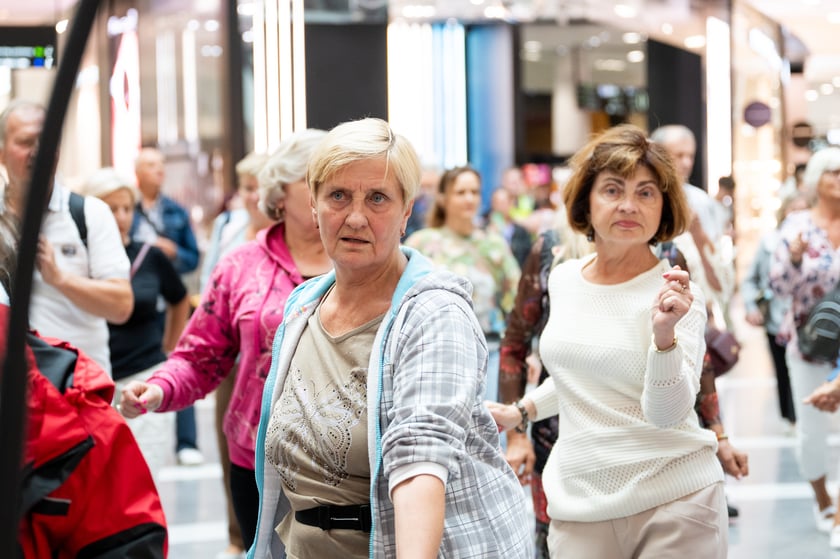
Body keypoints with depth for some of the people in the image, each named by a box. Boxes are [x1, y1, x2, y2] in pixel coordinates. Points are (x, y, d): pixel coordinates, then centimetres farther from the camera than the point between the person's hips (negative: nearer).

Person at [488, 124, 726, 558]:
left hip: (671, 505, -4)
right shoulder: (563, 279, 5)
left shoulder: (675, 294, -10)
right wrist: (521, 411, 27)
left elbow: (666, 413, -20)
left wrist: (664, 334, -33)